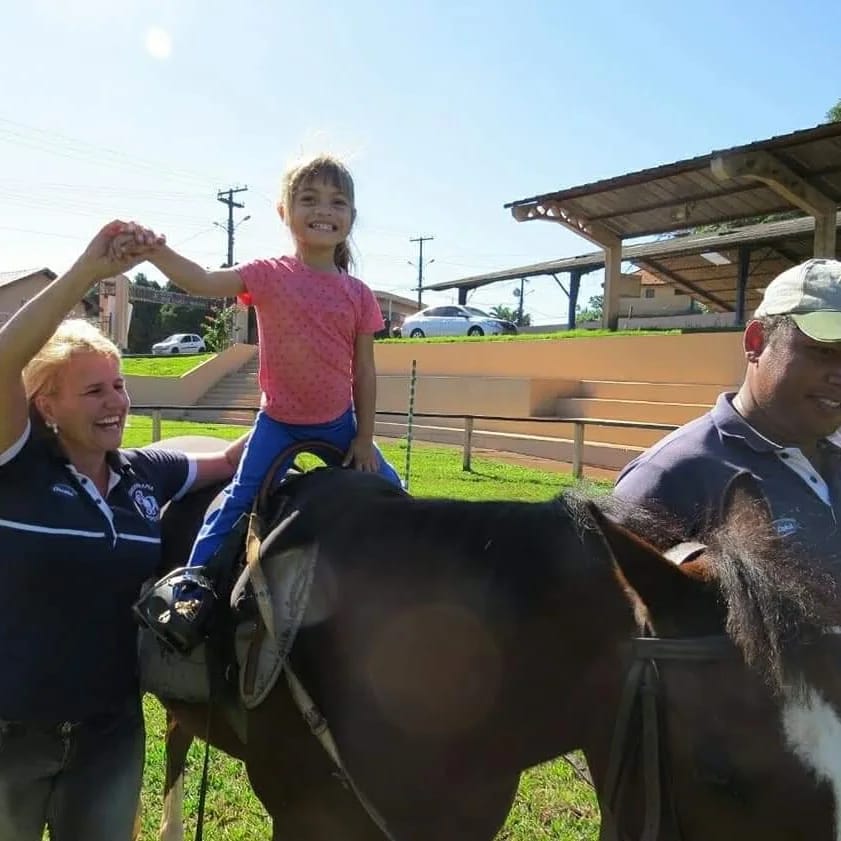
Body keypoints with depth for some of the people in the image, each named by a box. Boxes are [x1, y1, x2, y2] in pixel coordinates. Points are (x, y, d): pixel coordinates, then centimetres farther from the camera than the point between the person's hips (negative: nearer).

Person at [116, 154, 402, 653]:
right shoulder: (270, 276, -9)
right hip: (278, 420, -2)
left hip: (338, 421, 2)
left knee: (390, 490, 10)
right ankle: (194, 584, 3)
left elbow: (364, 371, -3)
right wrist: (155, 250, -42)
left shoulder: (358, 294, -5)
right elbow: (204, 283, -24)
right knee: (240, 499, -8)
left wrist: (365, 438, -3)